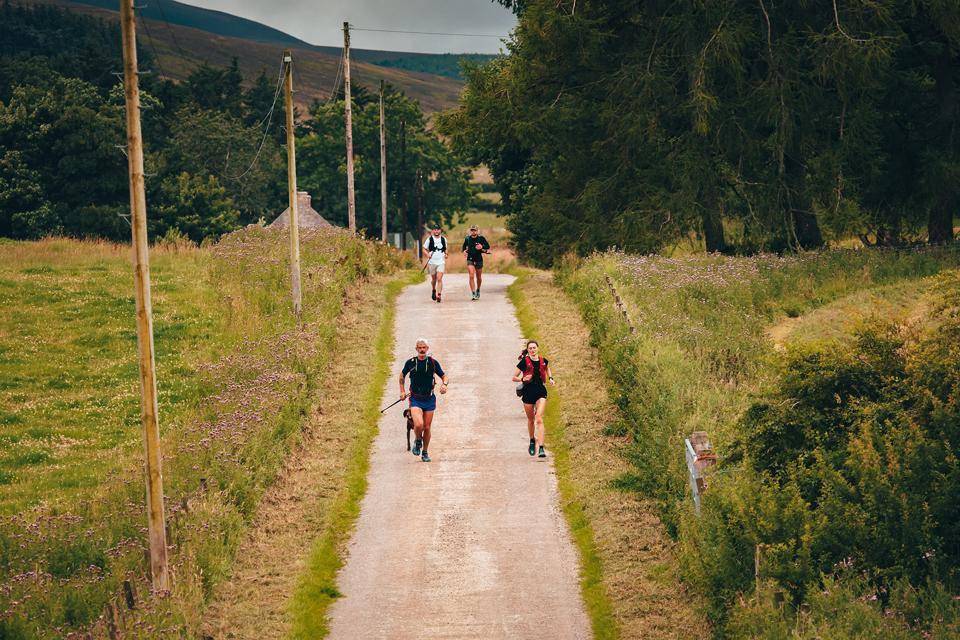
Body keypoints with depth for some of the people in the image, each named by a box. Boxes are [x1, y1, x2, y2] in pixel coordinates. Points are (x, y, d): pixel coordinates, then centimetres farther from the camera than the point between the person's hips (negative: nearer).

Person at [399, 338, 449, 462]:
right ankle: (418, 441, 11)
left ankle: (425, 453, 25)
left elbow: (444, 377, 6)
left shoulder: (433, 362, -2)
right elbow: (402, 375, 17)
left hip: (429, 400, 1)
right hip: (415, 400, -1)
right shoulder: (410, 363, -1)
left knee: (427, 428, 6)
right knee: (419, 424, -21)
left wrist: (444, 384, -16)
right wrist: (402, 391, 8)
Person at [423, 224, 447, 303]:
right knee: (433, 279, 12)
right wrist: (428, 255, -14)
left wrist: (446, 254, 1)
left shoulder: (443, 239, 7)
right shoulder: (429, 239, 0)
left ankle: (438, 295, -17)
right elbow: (424, 249, 5)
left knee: (439, 279, -14)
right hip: (432, 262, 0)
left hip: (441, 262, 0)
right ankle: (433, 290, 41)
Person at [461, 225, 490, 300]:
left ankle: (478, 290, 40)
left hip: (479, 259, 0)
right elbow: (464, 246, 19)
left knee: (479, 277, 13)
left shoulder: (481, 238, -4)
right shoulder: (467, 239, 2)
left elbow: (488, 247, 1)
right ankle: (473, 294, -17)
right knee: (471, 276, -15)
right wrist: (465, 251, -1)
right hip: (470, 259, 0)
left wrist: (482, 248, -16)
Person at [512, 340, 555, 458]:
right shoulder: (524, 362, -6)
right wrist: (523, 379, -19)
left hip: (541, 392, 0)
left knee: (539, 419, -14)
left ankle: (541, 447, -19)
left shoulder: (543, 361, 1)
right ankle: (532, 441, 41)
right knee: (531, 419, 14)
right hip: (528, 392, 0)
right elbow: (514, 378, 0)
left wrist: (550, 378, 11)